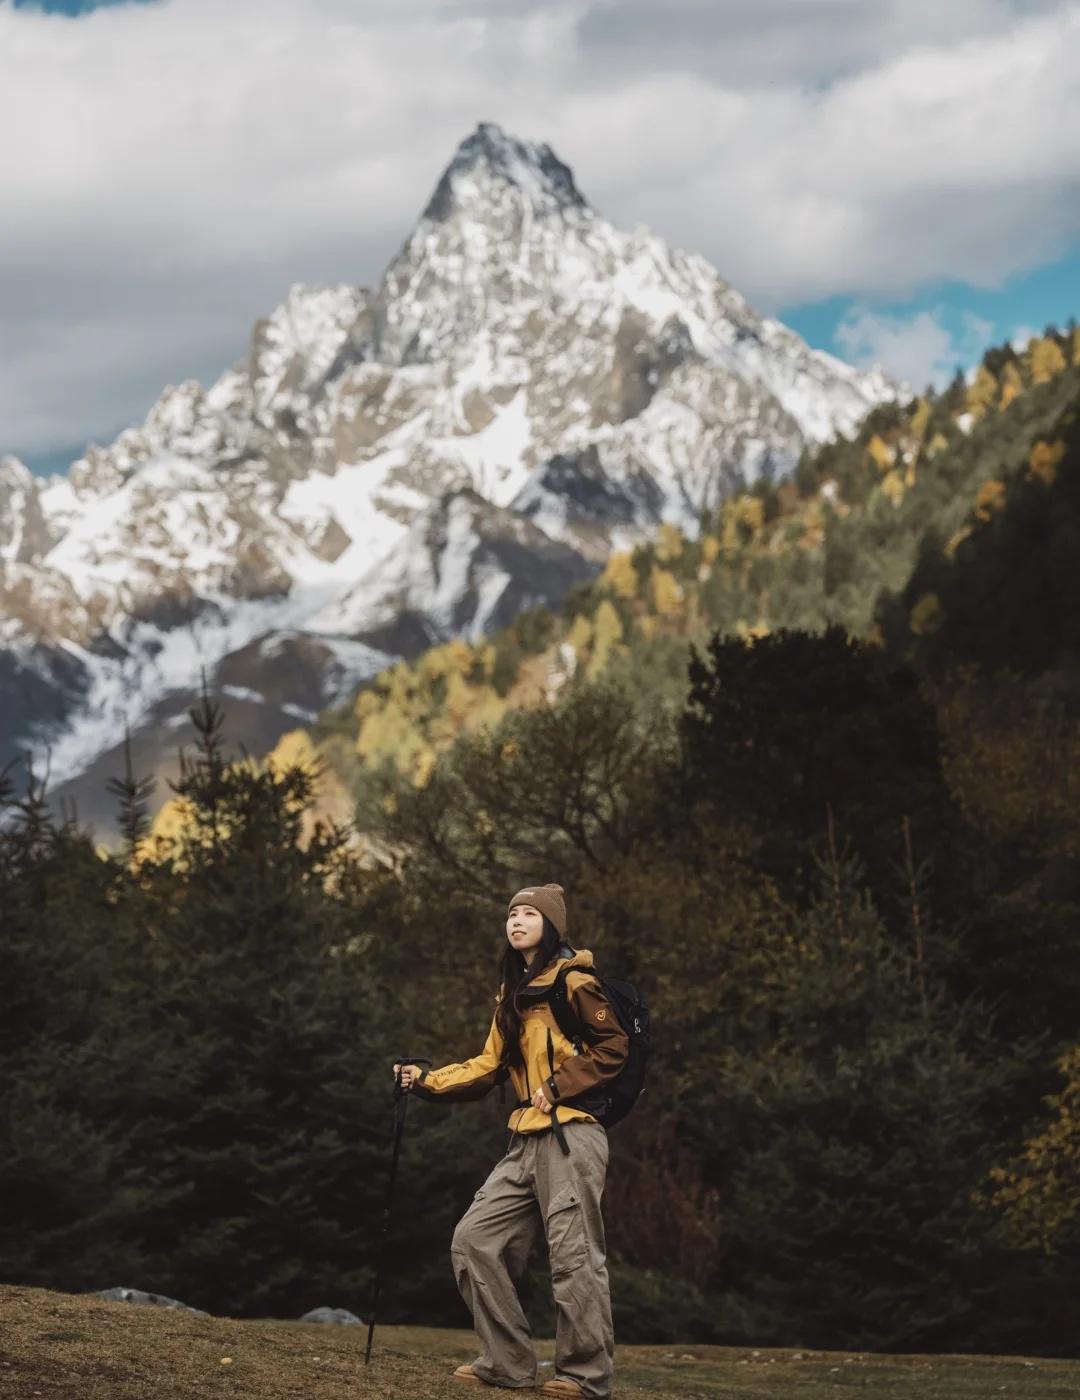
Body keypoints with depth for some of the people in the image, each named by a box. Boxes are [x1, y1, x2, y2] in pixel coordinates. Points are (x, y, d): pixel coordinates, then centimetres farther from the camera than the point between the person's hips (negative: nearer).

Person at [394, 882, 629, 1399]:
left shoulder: (574, 980, -4)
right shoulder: (512, 993, 21)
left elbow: (613, 1046, -9)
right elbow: (491, 1064, 20)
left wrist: (558, 1086, -13)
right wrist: (428, 1081, 10)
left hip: (571, 1134, -9)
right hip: (526, 1141, 9)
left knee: (572, 1254, -10)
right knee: (475, 1241, 4)